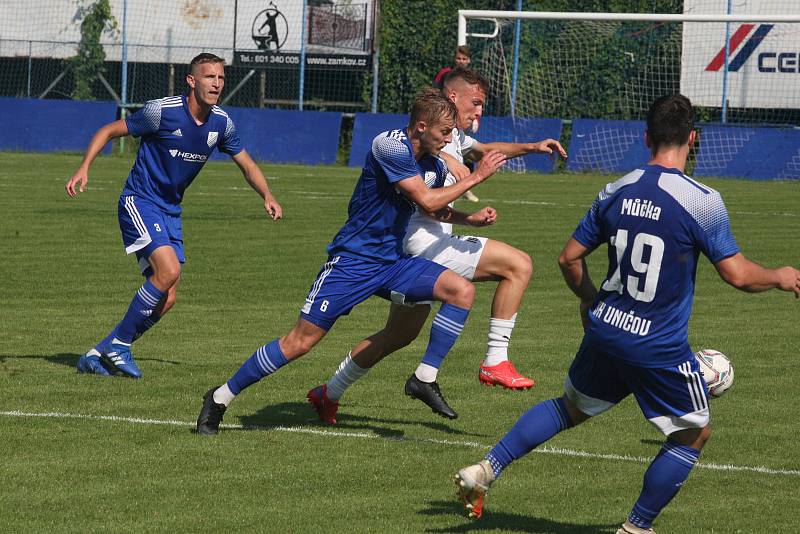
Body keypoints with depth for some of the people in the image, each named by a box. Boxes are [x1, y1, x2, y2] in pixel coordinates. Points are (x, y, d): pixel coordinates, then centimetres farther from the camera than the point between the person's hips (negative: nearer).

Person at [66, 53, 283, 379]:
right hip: (139, 202, -7)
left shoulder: (221, 123, 1)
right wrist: (84, 167, -19)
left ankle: (99, 356, 12)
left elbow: (247, 165, 14)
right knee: (169, 269, -26)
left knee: (165, 302, -1)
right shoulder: (162, 111, -17)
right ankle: (119, 344, -11)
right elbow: (108, 131, -7)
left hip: (171, 211, 7)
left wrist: (267, 197, -3)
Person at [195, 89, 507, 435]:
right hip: (352, 260, -7)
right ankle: (220, 399, 5)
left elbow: (438, 211, 26)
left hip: (392, 262, 8)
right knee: (300, 342, -9)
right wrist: (476, 177, -13)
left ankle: (425, 379, -6)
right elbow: (427, 201, -21)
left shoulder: (434, 166, 7)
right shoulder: (391, 146, -18)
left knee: (462, 290, -12)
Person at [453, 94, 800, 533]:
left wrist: (589, 301, 26)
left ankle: (486, 469, 20)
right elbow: (738, 275, -13)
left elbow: (569, 257, 7)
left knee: (572, 407, 28)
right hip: (660, 348, -5)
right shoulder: (703, 201, -16)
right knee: (693, 434, 16)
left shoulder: (616, 192, 0)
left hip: (604, 331, 5)